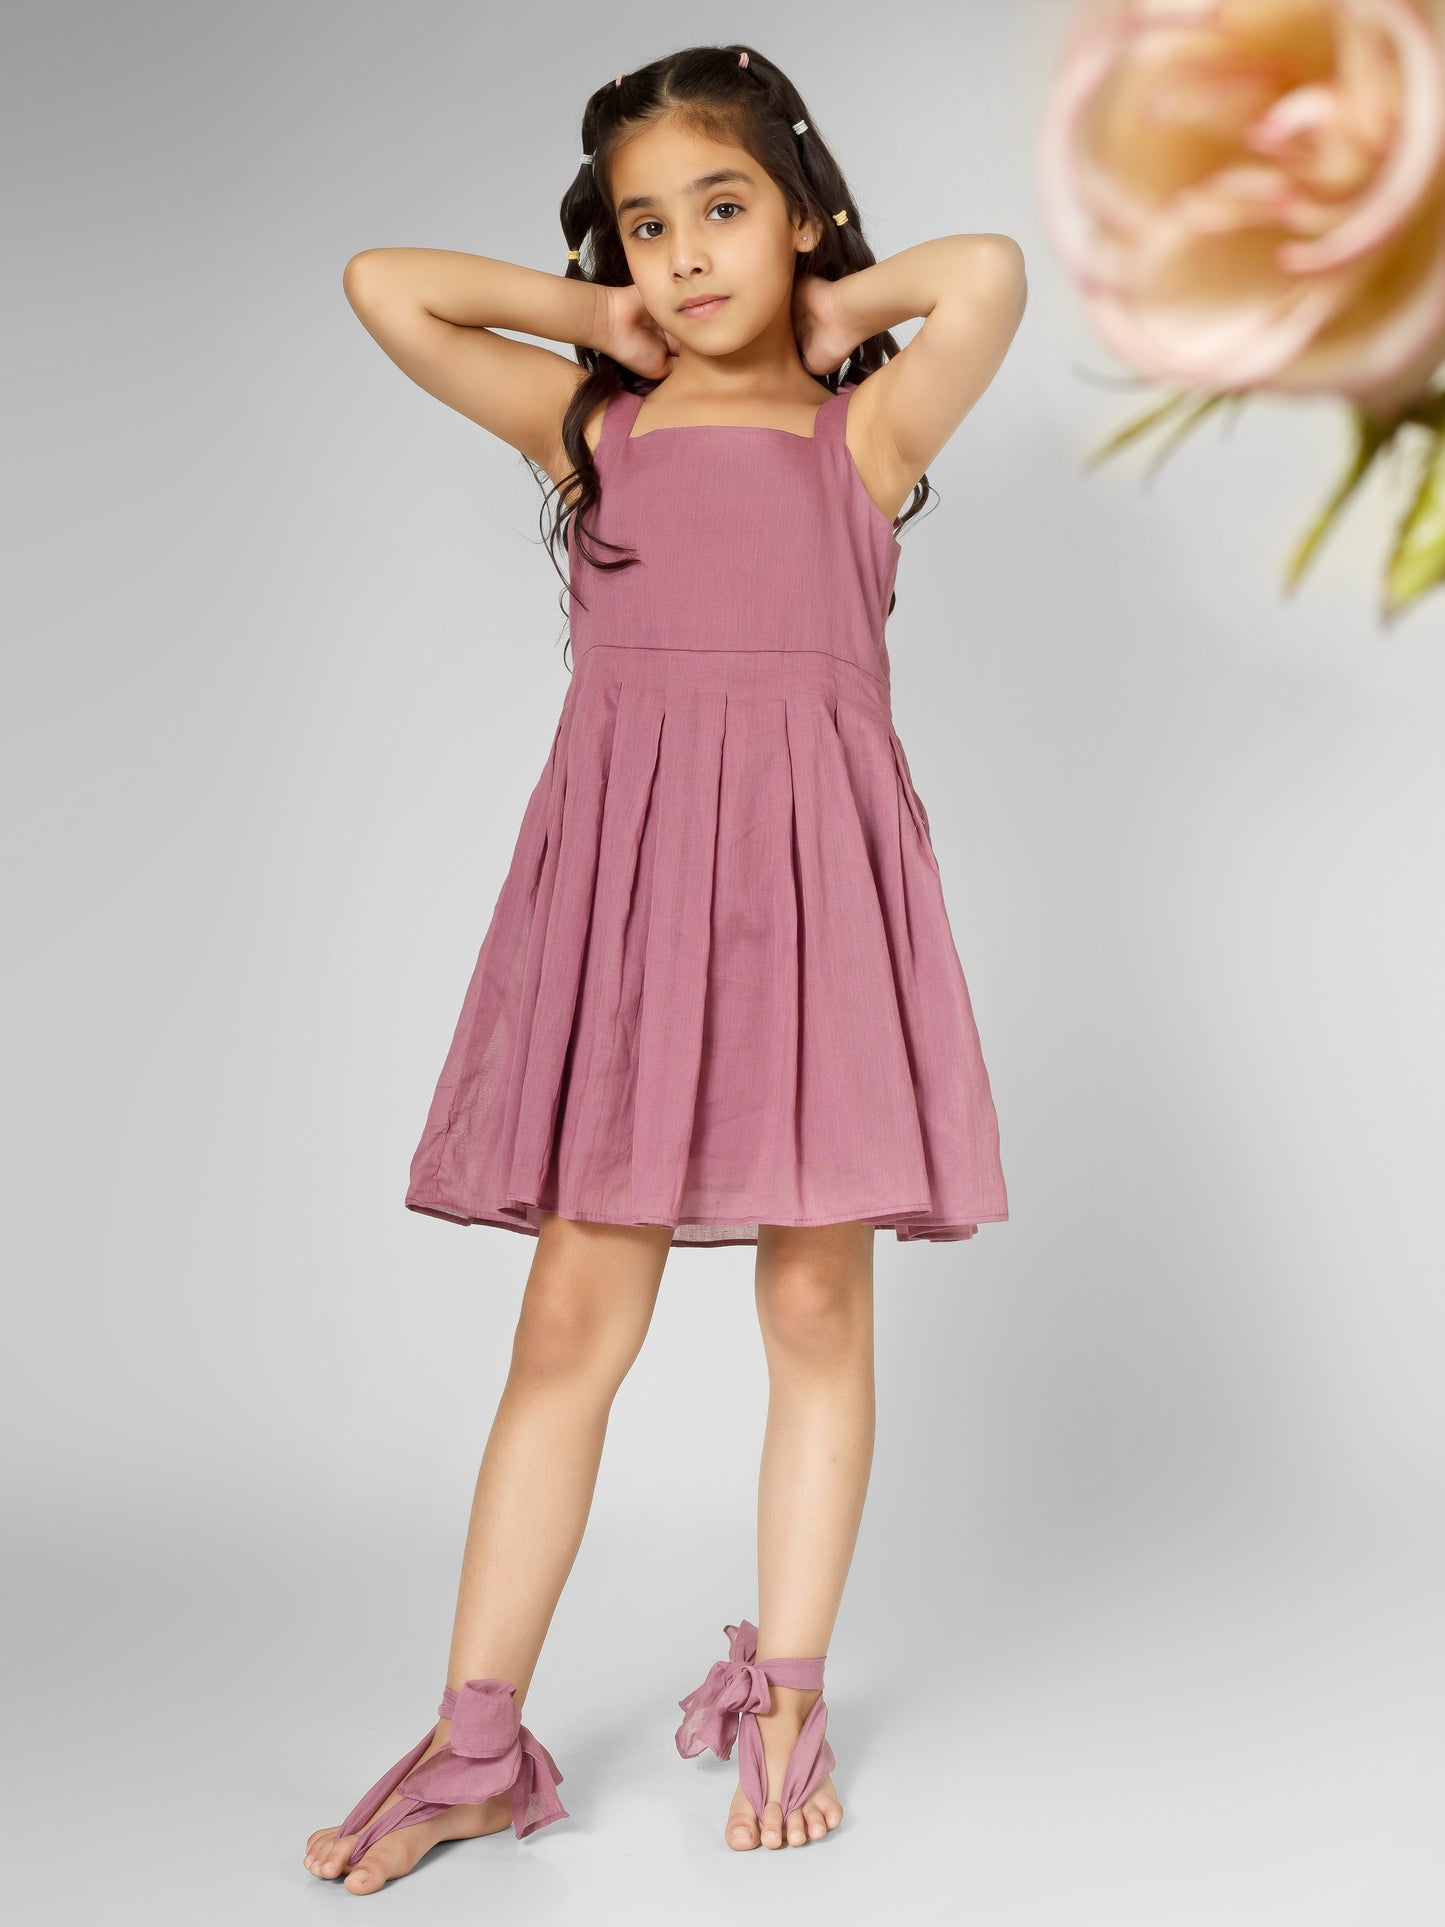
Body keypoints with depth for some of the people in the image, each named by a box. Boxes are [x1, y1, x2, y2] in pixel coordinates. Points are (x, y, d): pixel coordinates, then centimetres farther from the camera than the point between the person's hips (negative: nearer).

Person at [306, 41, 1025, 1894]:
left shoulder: (869, 426, 9)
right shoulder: (586, 422, 14)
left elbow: (989, 270, -8)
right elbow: (384, 284, 10)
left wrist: (830, 313, 8)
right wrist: (602, 316, 13)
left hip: (811, 866, 0)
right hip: (620, 869, 1)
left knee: (816, 1301, 5)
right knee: (570, 1316, 0)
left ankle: (782, 1698, 21)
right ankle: (475, 1741, 10)